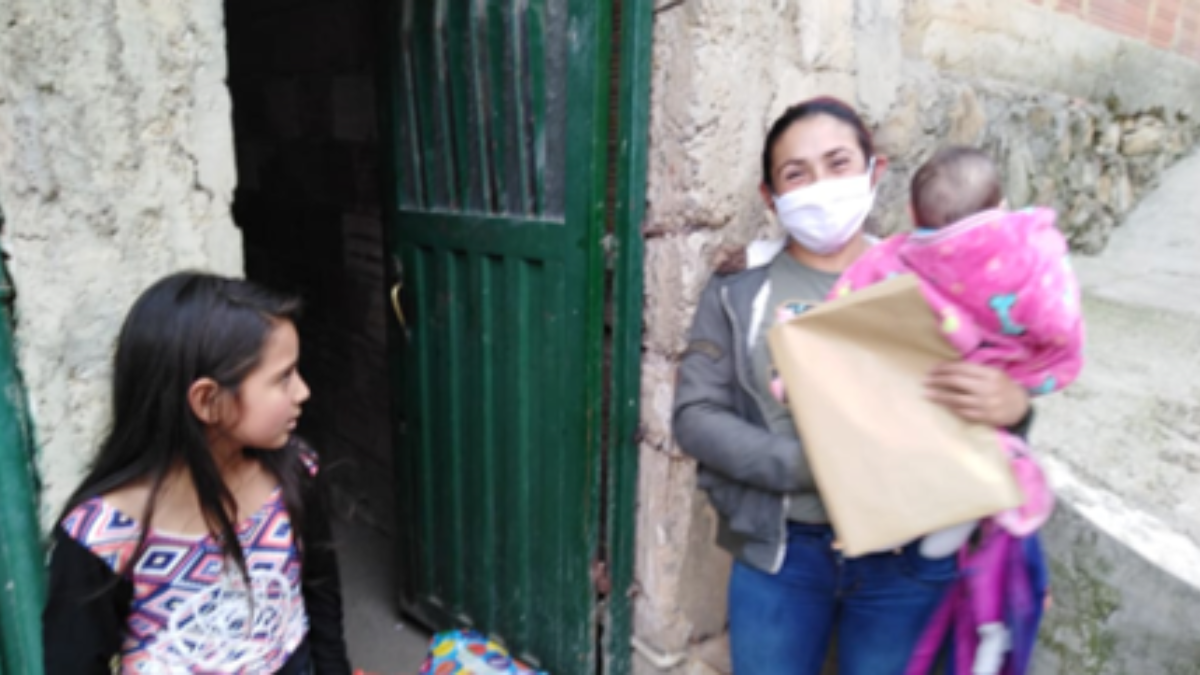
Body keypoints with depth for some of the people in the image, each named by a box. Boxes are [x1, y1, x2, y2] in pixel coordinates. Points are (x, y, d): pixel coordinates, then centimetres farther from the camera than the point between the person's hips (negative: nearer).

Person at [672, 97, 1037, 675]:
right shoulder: (738, 295, -3)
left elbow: (995, 397, 4)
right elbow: (696, 418, -7)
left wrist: (1012, 407, -21)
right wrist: (810, 465, -19)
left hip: (906, 557, 1)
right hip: (779, 551, 0)